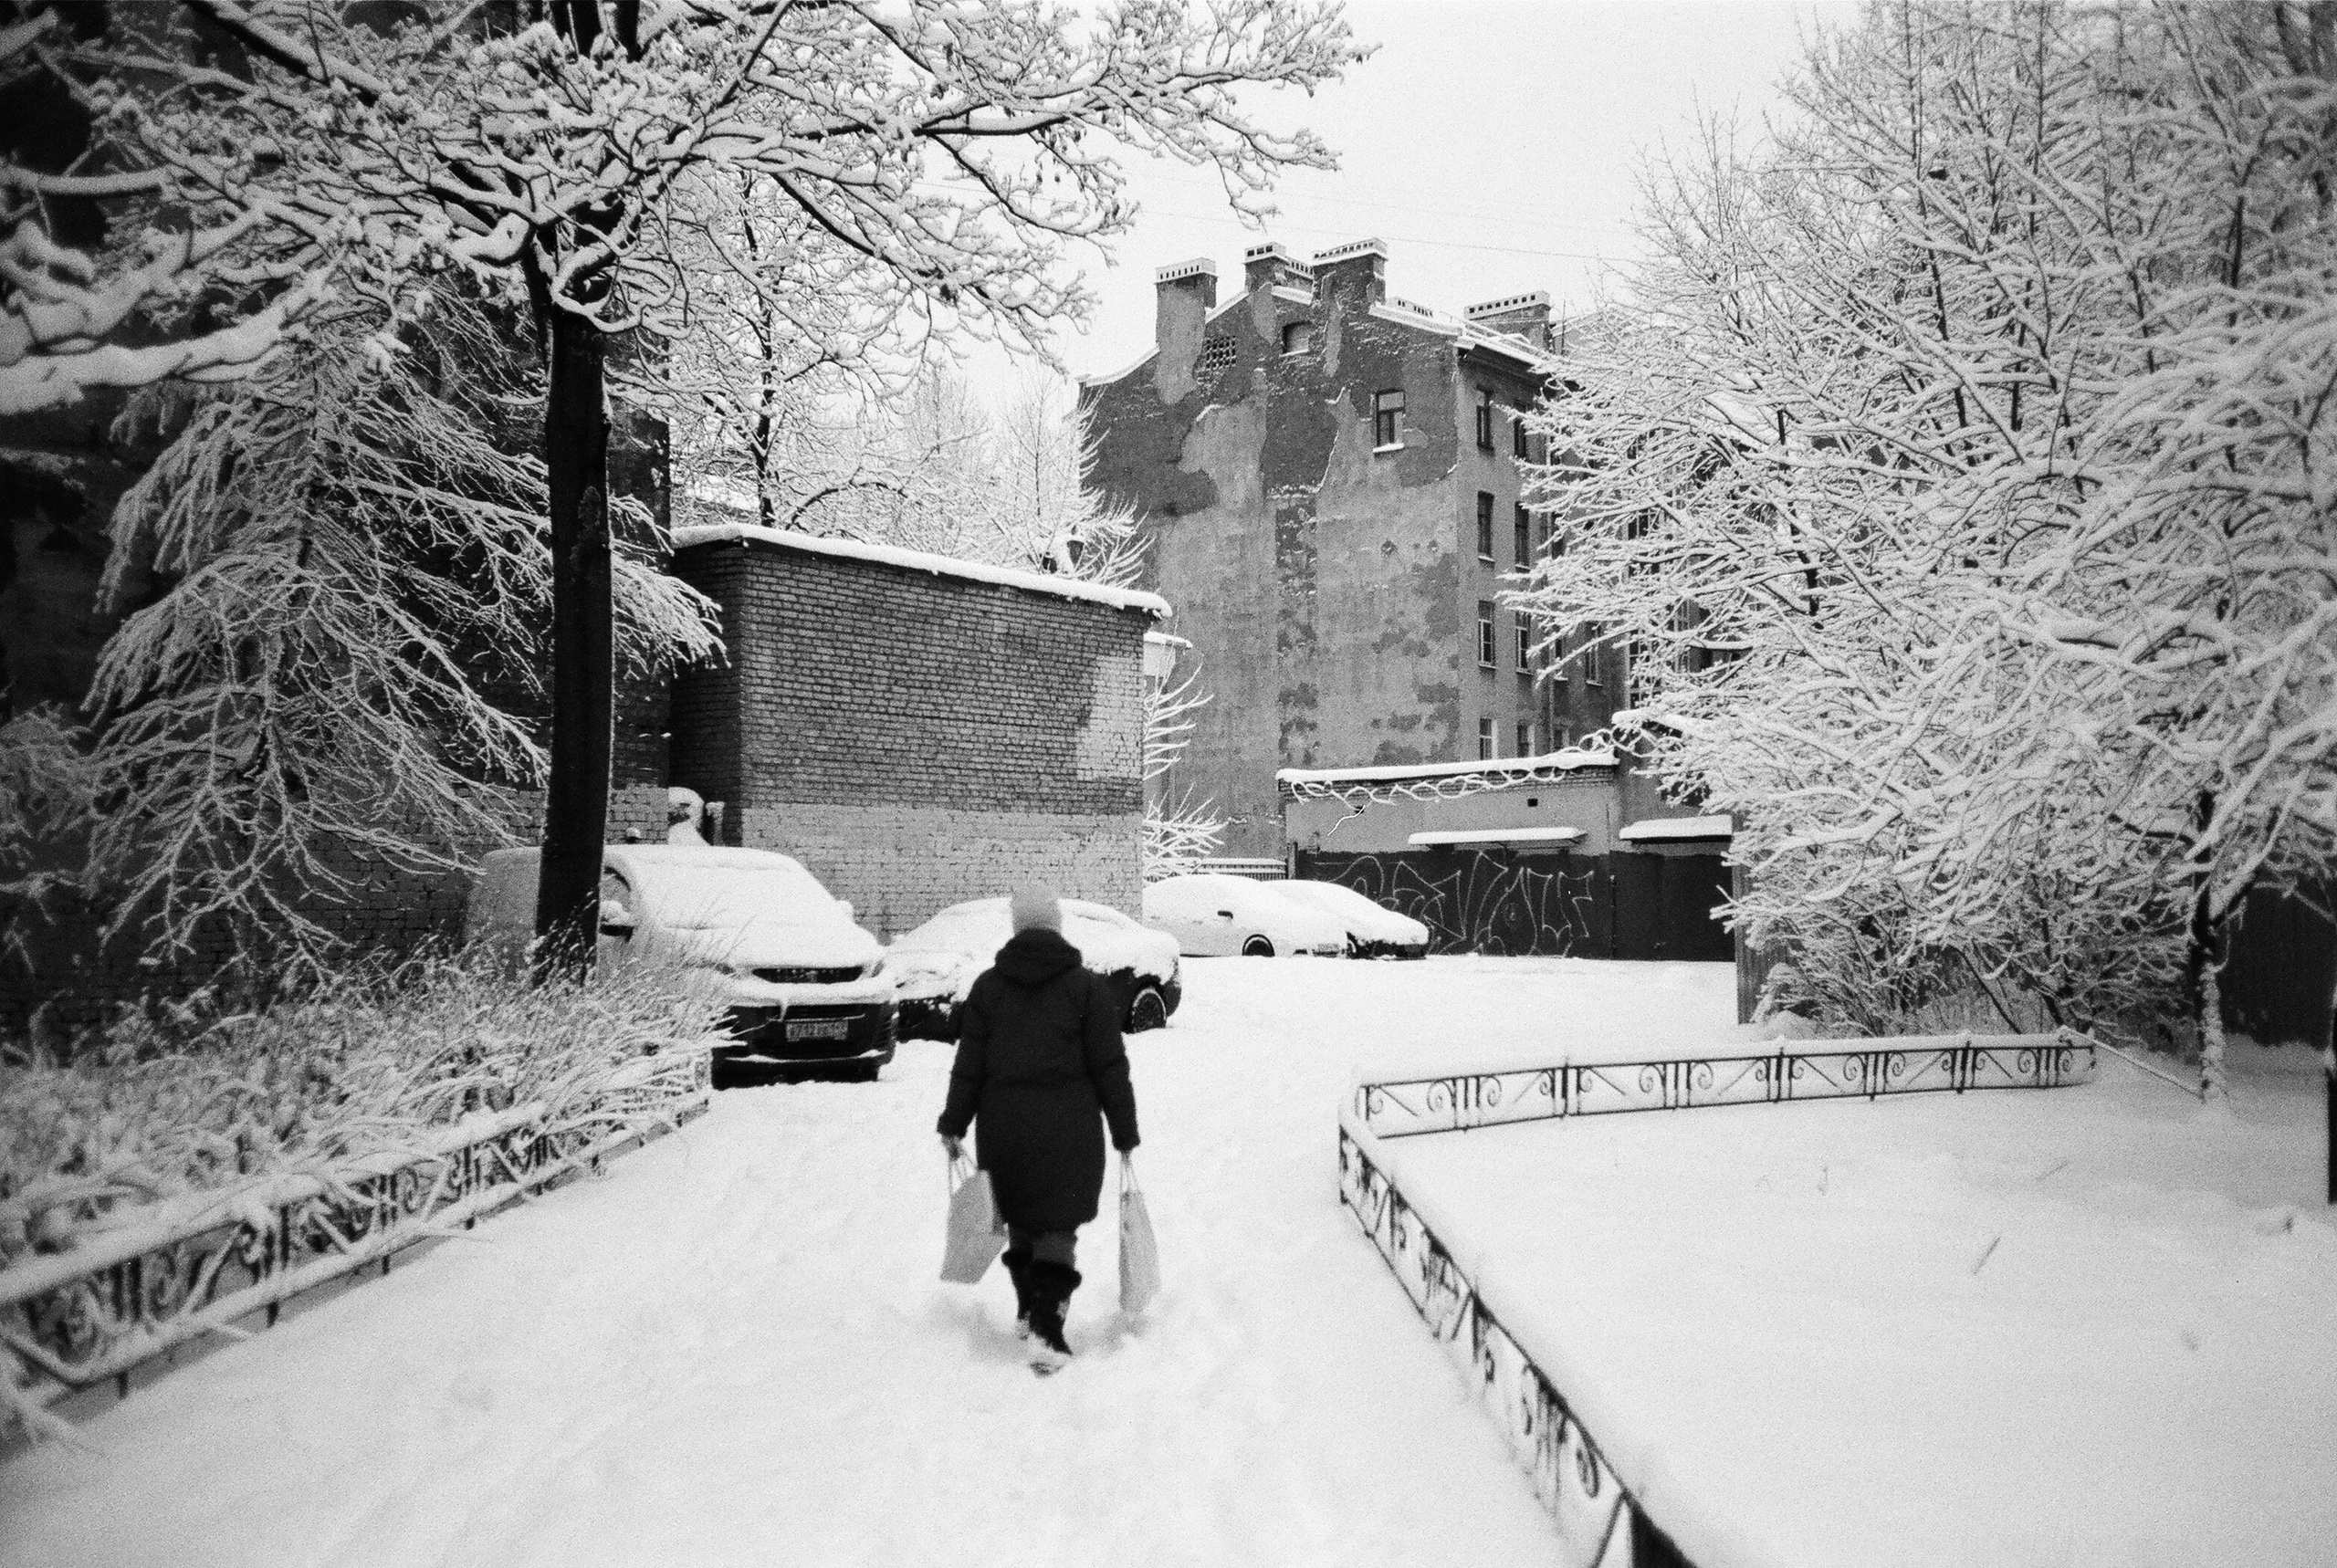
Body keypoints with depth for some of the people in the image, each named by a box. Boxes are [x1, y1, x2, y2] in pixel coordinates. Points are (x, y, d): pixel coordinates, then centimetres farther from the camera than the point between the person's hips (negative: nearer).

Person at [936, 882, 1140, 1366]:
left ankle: (1028, 1309, 30)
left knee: (1021, 1221, 19)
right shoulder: (1086, 986, -2)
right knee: (1059, 1225, 1)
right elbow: (1110, 1067, -3)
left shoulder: (987, 986, 3)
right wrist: (1124, 1130, 3)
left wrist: (954, 1124, 11)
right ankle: (1048, 1325, -10)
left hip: (1004, 1128, 3)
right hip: (1069, 1130, -2)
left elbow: (968, 1065, 3)